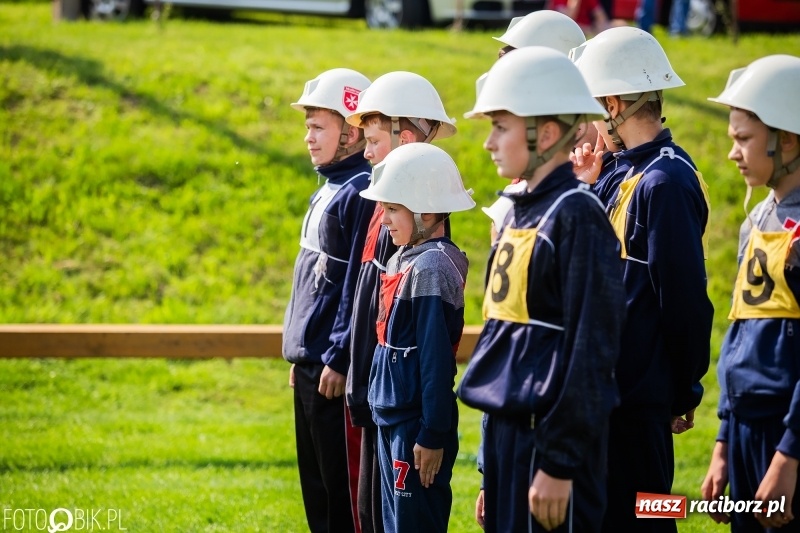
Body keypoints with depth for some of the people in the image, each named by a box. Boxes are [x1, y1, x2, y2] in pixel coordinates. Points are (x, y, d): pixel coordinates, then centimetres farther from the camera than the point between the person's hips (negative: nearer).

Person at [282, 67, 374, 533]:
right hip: (310, 362, 10)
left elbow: (360, 285, -19)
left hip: (335, 367, -10)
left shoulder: (361, 192, -15)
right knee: (316, 482, 14)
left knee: (343, 482, -6)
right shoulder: (330, 189, 15)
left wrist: (339, 359, -20)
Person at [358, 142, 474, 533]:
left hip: (417, 425, -10)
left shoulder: (432, 268, -17)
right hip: (391, 419, 10)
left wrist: (433, 436, -20)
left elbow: (437, 359, -19)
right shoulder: (405, 260, 11)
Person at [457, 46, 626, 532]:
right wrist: (493, 475, 19)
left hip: (549, 436, -9)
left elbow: (589, 351, -18)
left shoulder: (576, 215, -14)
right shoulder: (522, 213, 14)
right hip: (509, 434, 9)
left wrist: (559, 464, -20)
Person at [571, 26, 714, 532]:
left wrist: (682, 395, -11)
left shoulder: (664, 182, -17)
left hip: (638, 396, -10)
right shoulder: (636, 173, 13)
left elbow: (684, 301, -17)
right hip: (621, 390, 10)